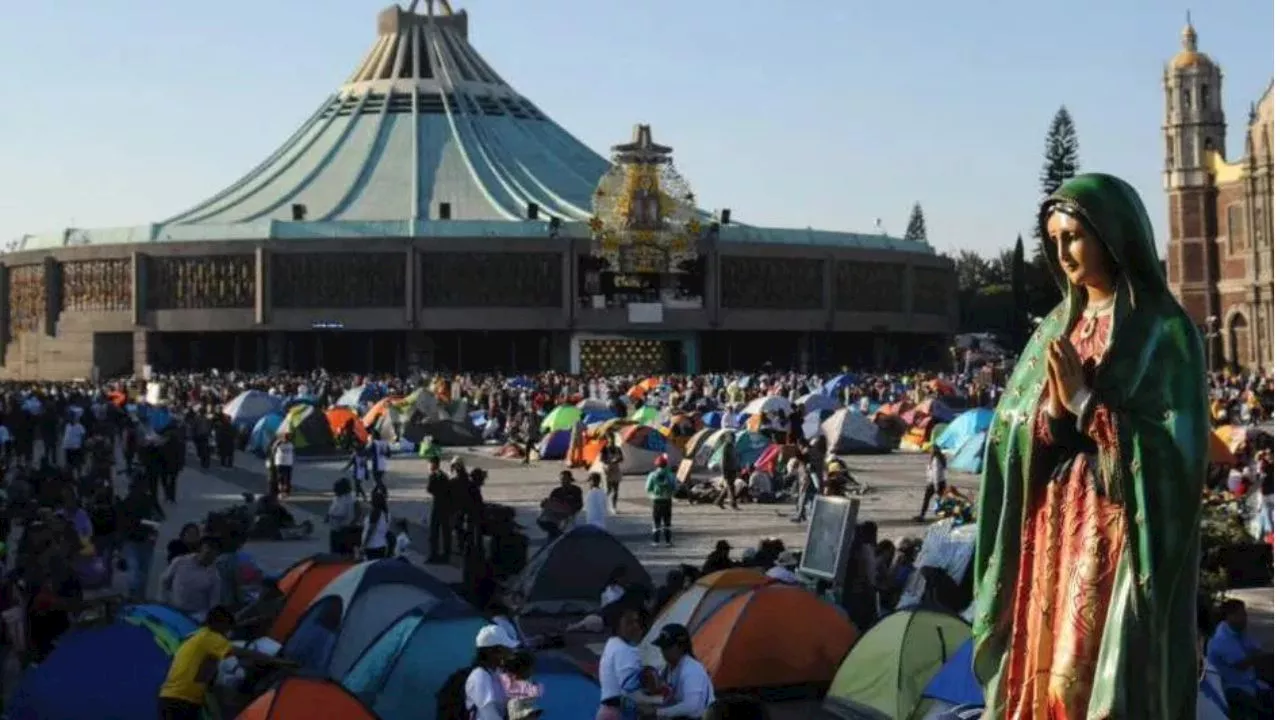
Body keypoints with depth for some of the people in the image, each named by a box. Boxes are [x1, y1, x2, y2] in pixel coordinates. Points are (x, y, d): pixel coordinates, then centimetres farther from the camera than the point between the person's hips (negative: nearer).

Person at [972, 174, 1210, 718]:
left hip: (1119, 540, -6)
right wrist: (1053, 408, -11)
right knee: (1041, 672, 8)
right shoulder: (1057, 326, 12)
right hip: (1050, 534, 6)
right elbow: (1013, 431, 9)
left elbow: (1175, 446, -14)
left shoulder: (1165, 330, -7)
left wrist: (1084, 401, -15)